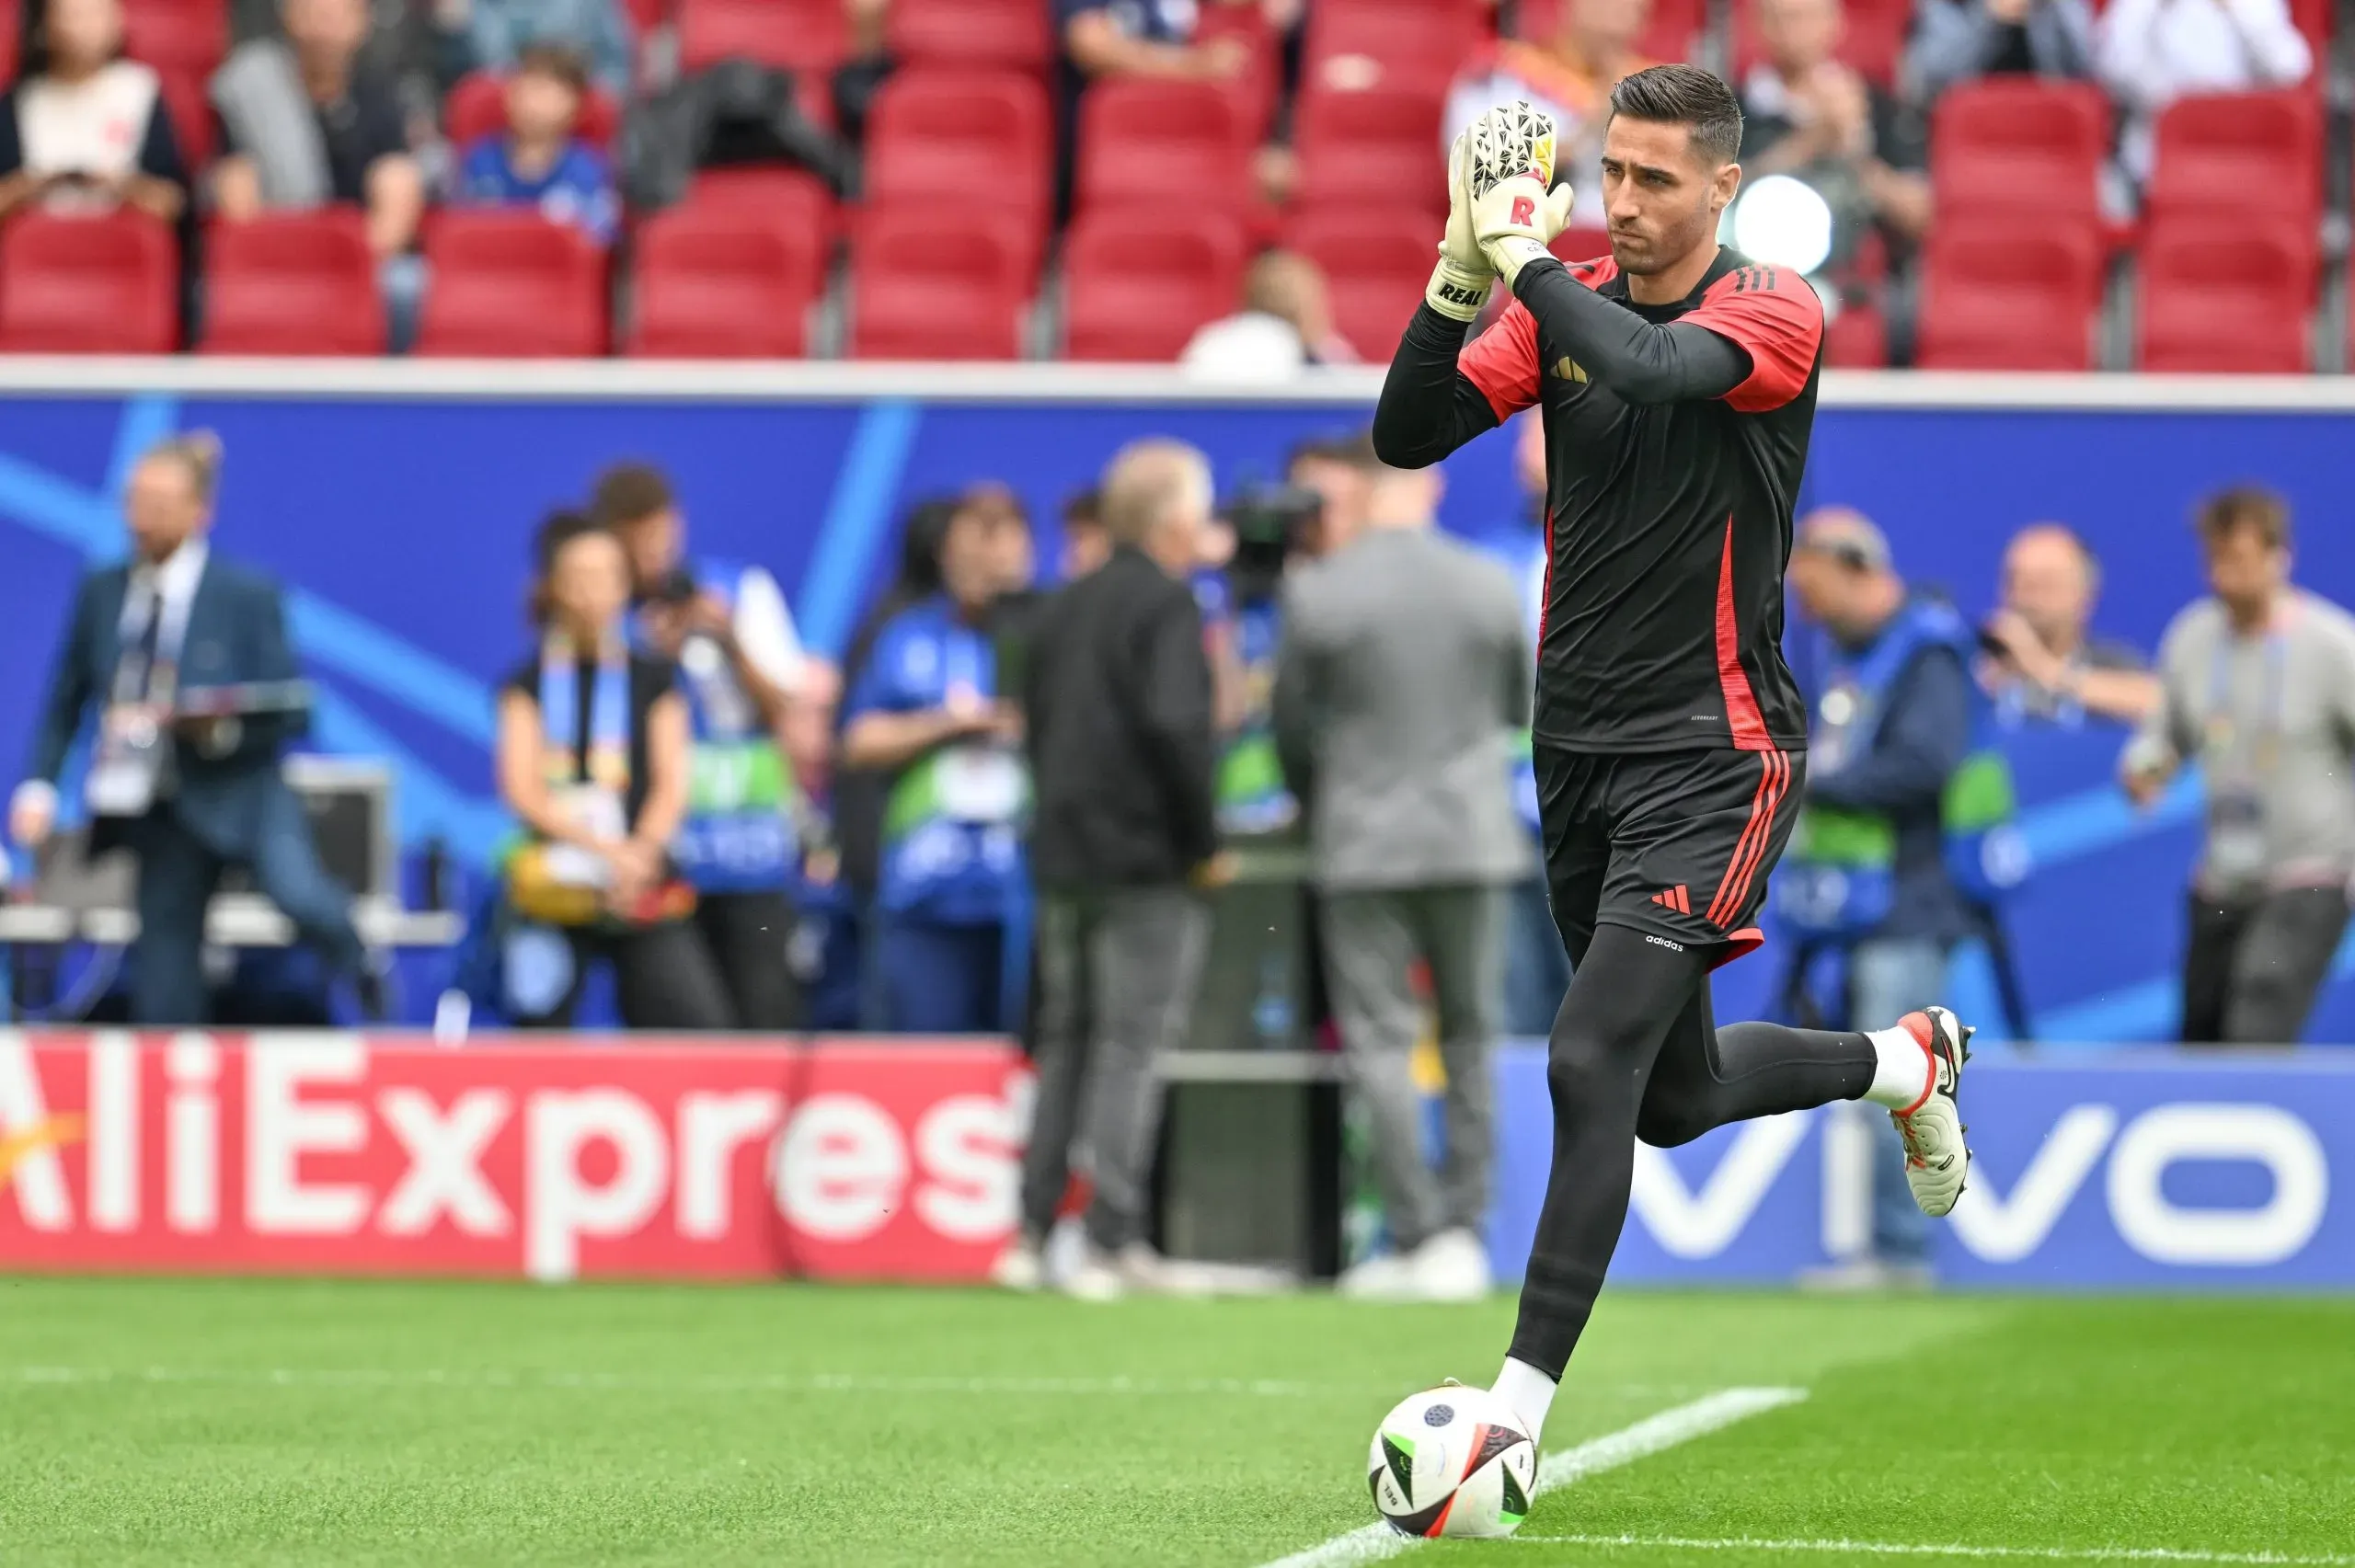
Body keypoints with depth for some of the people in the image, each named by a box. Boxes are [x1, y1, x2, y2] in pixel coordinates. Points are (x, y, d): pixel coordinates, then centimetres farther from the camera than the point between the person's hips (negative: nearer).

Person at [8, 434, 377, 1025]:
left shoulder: (248, 596, -6)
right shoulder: (101, 592, 4)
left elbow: (290, 711, -5)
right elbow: (66, 699, 12)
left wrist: (226, 729, -24)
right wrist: (39, 786, -1)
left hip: (239, 787, -4)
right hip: (158, 809, 4)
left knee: (295, 889, -30)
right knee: (164, 957, 1)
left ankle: (359, 969, 2)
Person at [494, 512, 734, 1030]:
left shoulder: (652, 682, 10)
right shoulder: (529, 686, 7)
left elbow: (672, 783, 3)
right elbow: (523, 791, -3)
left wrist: (643, 850, -16)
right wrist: (605, 849, -16)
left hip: (643, 893, 1)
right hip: (559, 887, -1)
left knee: (707, 1027, -12)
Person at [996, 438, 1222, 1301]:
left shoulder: (1066, 607, 13)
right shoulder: (1167, 604, -11)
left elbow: (1034, 721, 16)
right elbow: (1175, 726, -21)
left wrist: (1060, 815, 17)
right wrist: (1203, 843, -12)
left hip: (1063, 861, 7)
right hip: (1149, 867, -7)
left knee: (1065, 1043, 14)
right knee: (1130, 1050, -5)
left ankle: (1030, 1235, 14)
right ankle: (1109, 1246, -8)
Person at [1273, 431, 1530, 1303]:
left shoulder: (1317, 592, -8)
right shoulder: (1489, 586, -2)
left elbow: (1291, 728, 2)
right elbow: (1519, 708, 11)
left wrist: (1316, 807, 21)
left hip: (1362, 841, -2)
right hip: (1472, 833, 2)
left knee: (1381, 1041, 1)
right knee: (1470, 1036, 10)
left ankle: (1417, 1239, -6)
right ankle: (1463, 1233, 7)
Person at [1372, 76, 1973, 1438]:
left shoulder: (1775, 313, -11)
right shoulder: (1566, 304, 5)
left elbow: (1654, 370, -33)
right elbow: (1407, 433, -6)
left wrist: (1523, 249, -22)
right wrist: (1466, 268, -19)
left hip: (1715, 752, -7)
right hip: (1580, 748, 7)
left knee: (1591, 1067, -19)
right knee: (1674, 1100, 19)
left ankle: (1521, 1408, -16)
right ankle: (1905, 1060, 47)